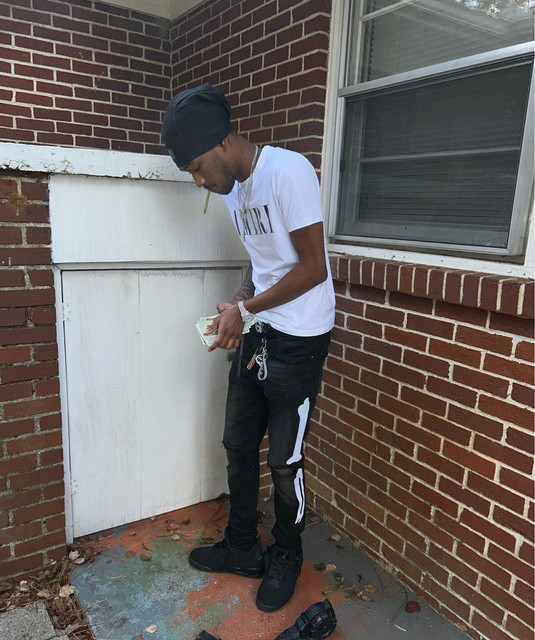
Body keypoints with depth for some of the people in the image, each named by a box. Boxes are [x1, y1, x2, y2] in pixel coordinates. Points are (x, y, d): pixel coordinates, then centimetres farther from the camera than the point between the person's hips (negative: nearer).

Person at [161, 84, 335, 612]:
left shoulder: (288, 172, -17)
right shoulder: (234, 190, 11)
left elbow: (314, 267, -18)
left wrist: (245, 308, -14)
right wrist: (236, 312, 1)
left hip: (298, 341, -8)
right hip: (256, 335, 9)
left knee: (284, 462, 5)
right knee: (238, 445, 16)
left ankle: (286, 560, 31)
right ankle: (242, 550, 37)